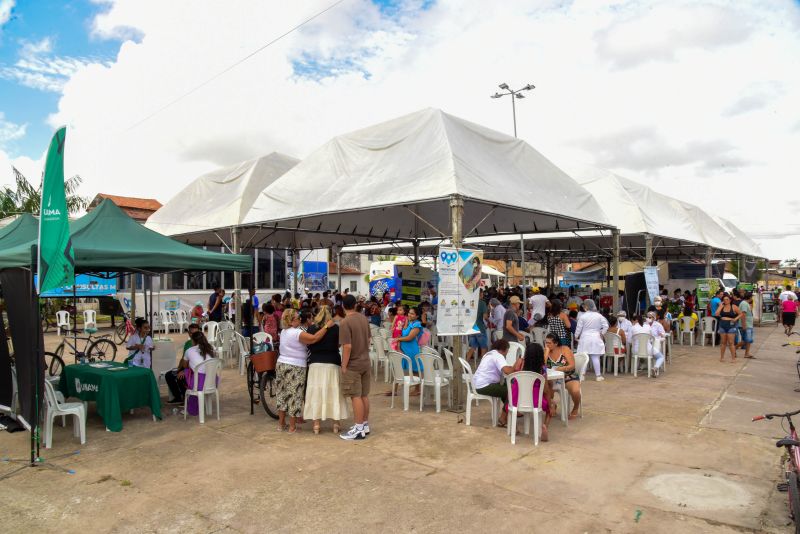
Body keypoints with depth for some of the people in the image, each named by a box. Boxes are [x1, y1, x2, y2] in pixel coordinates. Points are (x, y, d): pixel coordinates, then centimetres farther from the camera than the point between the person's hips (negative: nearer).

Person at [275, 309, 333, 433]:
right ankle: (292, 427, 7)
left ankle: (281, 423, 26)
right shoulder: (297, 333, -19)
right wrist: (326, 326, -23)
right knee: (295, 396, 1)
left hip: (282, 364, 8)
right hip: (295, 368, -8)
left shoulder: (284, 332, 9)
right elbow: (314, 338, -29)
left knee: (283, 394, 16)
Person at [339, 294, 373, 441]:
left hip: (353, 365, -7)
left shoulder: (345, 322, -19)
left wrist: (343, 366, -14)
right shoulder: (364, 318, 4)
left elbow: (347, 347, -22)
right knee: (364, 395, 14)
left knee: (356, 397, -1)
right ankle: (365, 425, 24)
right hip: (366, 362, 7)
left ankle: (359, 429, 5)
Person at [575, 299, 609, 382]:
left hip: (585, 339, -2)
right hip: (596, 338, 2)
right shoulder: (599, 316, 0)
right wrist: (602, 334, 13)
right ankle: (598, 375, 7)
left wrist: (576, 336, 10)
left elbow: (578, 328, -4)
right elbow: (606, 326, 0)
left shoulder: (582, 316, -8)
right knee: (595, 358, 3)